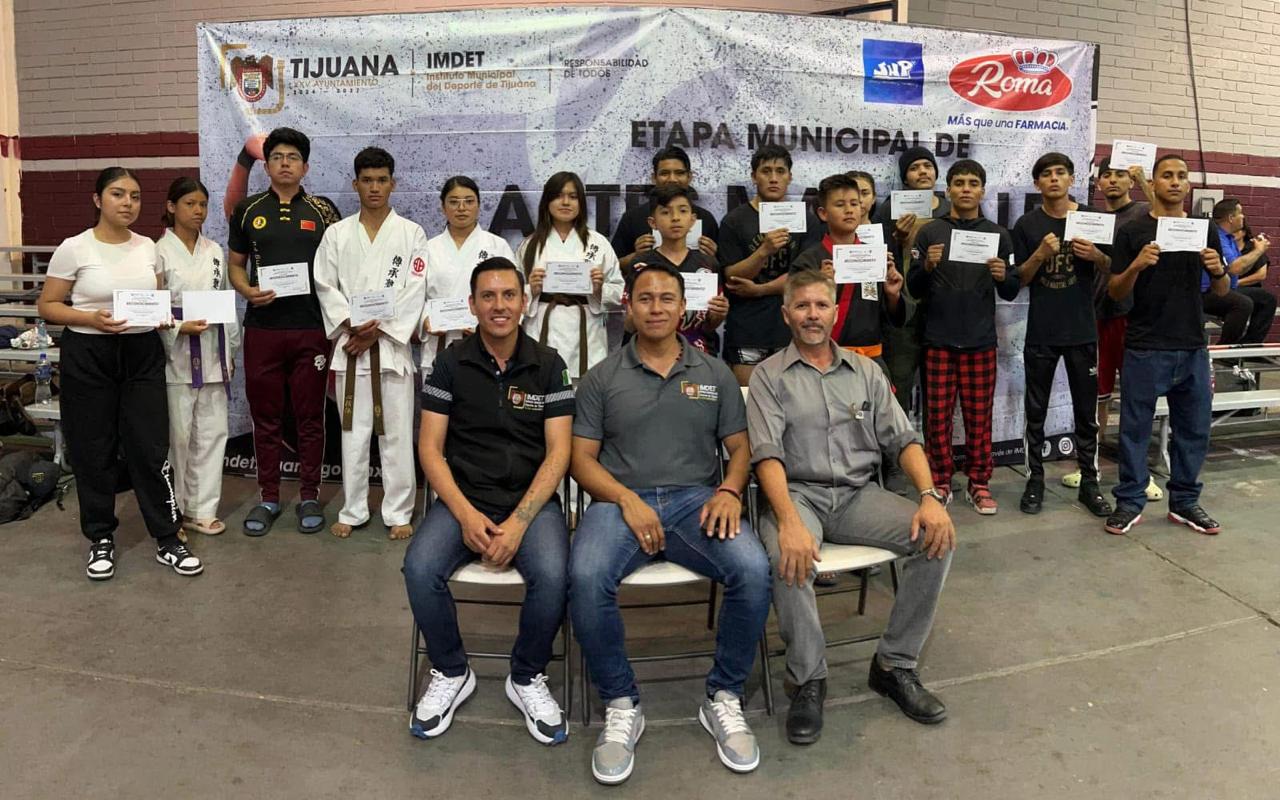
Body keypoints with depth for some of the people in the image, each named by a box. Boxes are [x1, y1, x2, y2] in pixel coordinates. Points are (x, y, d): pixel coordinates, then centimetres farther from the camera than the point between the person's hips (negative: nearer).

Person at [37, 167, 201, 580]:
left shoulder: (148, 247, 6)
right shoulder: (73, 248, -6)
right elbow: (47, 306, -3)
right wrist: (92, 319, -19)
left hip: (143, 354, 3)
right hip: (88, 357, -2)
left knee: (151, 447, 1)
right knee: (93, 451, 7)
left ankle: (167, 539, 11)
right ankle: (101, 539, 23)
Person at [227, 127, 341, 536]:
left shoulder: (323, 211, 5)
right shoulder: (248, 210, 8)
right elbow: (236, 265, 13)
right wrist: (248, 291, -9)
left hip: (311, 329, -1)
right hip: (262, 329, 2)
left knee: (310, 417, 5)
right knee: (265, 417, 8)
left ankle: (310, 497, 17)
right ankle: (268, 497, 20)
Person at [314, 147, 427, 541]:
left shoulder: (411, 233, 2)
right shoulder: (336, 234, 8)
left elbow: (414, 292, -5)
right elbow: (325, 287, 4)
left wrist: (378, 330, -11)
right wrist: (351, 327, -11)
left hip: (393, 344, -2)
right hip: (350, 343, 2)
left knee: (396, 433, 1)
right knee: (353, 431, 7)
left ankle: (398, 513, 11)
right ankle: (353, 511, 18)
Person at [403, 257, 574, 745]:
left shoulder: (548, 365, 3)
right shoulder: (451, 363, 4)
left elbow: (558, 453, -3)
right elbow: (430, 447, 1)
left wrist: (518, 522, -16)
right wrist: (465, 513, -14)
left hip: (531, 499, -1)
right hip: (463, 498, 1)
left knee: (551, 575, -30)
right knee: (419, 568, -27)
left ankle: (527, 678, -1)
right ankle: (451, 673, 2)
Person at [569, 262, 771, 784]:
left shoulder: (715, 374, 16)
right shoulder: (602, 378, 11)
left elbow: (740, 447, 13)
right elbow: (581, 458, 5)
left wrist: (729, 490, -9)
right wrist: (627, 500, -12)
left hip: (696, 499, 1)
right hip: (619, 500, -1)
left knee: (753, 570, -28)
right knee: (586, 578, -33)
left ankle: (724, 699, -5)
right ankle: (621, 706, -10)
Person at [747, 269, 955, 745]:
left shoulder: (866, 371, 15)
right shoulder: (769, 376, 3)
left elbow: (902, 439, 8)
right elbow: (768, 455, -10)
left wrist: (930, 496, -11)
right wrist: (789, 521, -27)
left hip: (859, 495, 4)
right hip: (797, 493, -3)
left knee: (937, 536, -20)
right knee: (789, 558, -36)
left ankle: (895, 665, -4)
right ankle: (808, 679, -12)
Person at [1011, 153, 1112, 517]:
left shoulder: (1091, 217, 3)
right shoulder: (1027, 224, 0)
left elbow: (1111, 268, 8)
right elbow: (1019, 279, 1)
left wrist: (1097, 256, -14)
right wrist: (1040, 255, -18)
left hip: (1083, 330, 1)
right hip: (1041, 332, -1)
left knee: (1086, 411, 8)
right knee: (1036, 411, 5)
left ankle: (1089, 483, 17)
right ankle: (1035, 480, 15)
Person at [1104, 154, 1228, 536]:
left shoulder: (1204, 230, 8)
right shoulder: (1132, 231, -1)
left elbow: (1222, 290, 12)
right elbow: (1115, 292, -4)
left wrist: (1217, 270, -10)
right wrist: (1136, 266, -22)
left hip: (1192, 347, 4)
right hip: (1144, 348, -3)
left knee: (1193, 428, 10)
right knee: (1136, 428, 4)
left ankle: (1184, 501, 24)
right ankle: (1129, 501, 14)